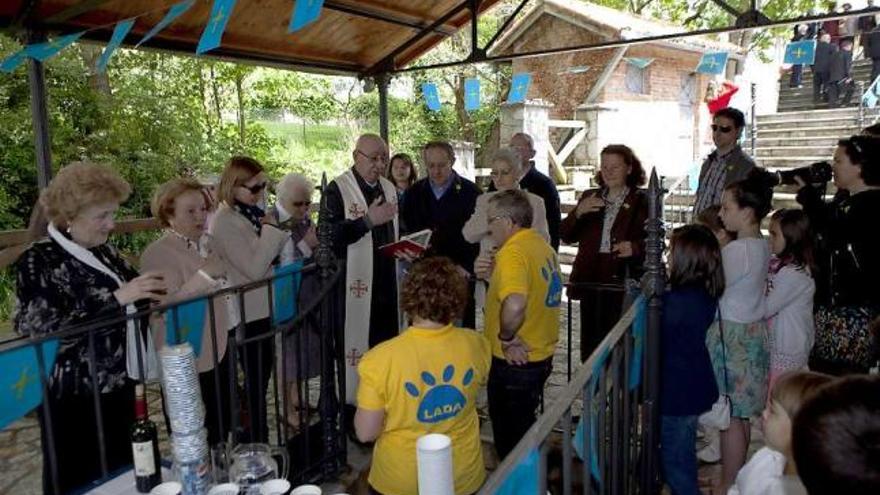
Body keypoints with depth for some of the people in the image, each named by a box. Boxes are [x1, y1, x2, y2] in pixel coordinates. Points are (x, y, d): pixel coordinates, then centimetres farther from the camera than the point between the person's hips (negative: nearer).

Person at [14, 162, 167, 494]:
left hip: (118, 389, 6)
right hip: (72, 401, -6)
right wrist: (116, 299, -27)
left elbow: (130, 307, 18)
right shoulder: (38, 262, -13)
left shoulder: (106, 253, 5)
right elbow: (45, 334, -22)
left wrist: (152, 296, -2)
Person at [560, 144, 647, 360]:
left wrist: (635, 247, -21)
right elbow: (567, 236, 9)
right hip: (590, 280, 4)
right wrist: (578, 212, -8)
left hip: (623, 281, -4)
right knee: (590, 344, 8)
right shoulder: (589, 197, 14)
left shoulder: (642, 201, 3)